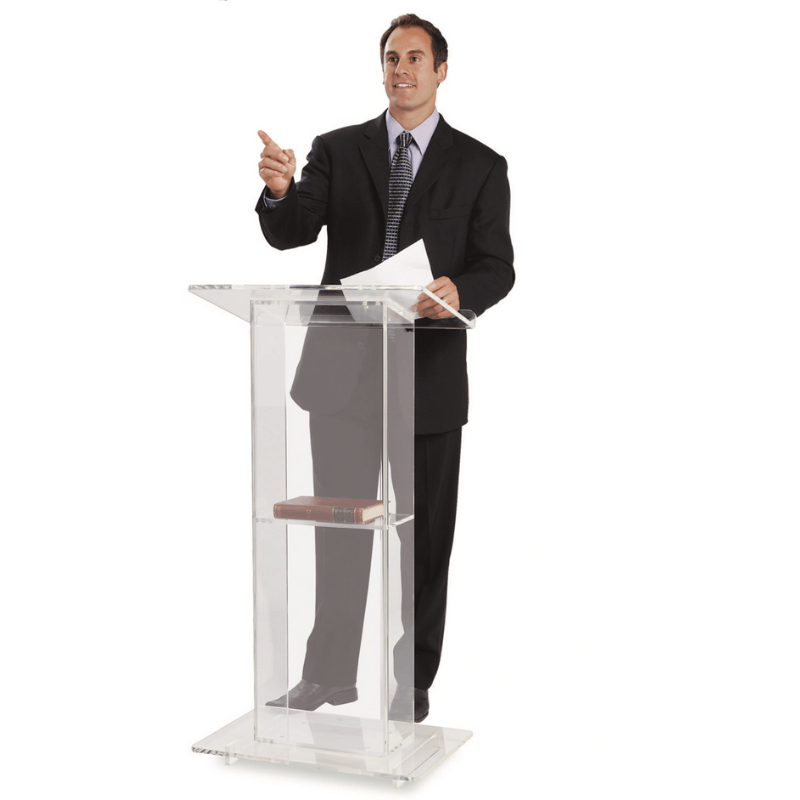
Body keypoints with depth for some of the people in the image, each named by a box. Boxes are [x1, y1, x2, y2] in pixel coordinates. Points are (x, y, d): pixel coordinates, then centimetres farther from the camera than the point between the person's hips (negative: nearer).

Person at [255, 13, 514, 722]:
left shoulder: (480, 166, 3)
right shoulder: (338, 150, 7)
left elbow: (498, 268, -3)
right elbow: (290, 234, -5)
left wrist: (459, 290, -25)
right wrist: (279, 191, -28)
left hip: (430, 377, -1)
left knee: (425, 536, 7)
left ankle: (413, 682, 22)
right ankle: (331, 672, 25)